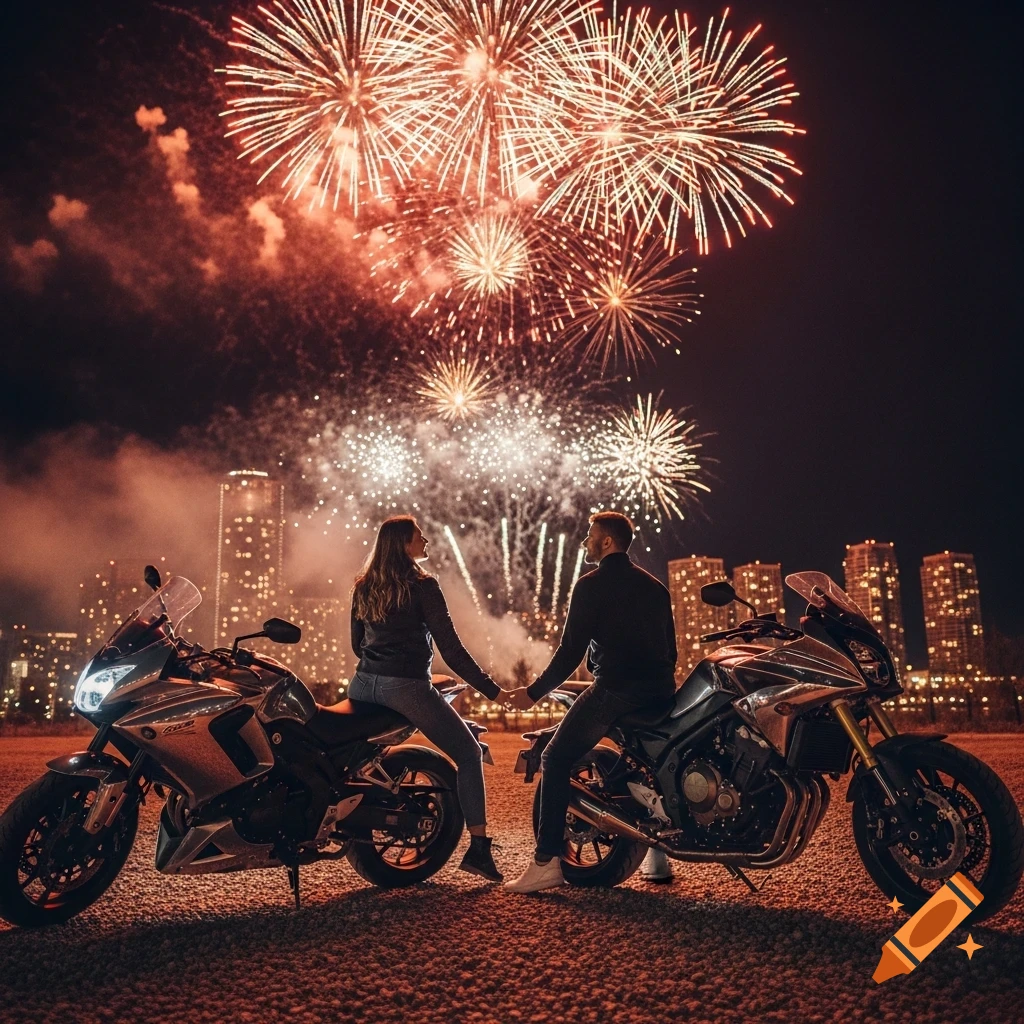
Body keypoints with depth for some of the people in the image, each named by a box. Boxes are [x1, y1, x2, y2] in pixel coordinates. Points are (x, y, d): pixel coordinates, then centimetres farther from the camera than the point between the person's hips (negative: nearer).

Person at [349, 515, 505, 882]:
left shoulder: (363, 587, 12)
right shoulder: (422, 586, -7)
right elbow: (451, 649, -11)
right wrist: (494, 691, -9)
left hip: (364, 684, 6)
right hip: (407, 687, -6)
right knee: (469, 755, 5)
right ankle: (478, 848, -2)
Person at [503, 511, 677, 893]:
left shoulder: (591, 585, -3)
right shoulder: (655, 586, 18)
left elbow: (571, 651, -7)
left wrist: (533, 693, 1)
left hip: (614, 690, -8)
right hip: (659, 691, 8)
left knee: (556, 761, 0)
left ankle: (546, 862, -8)